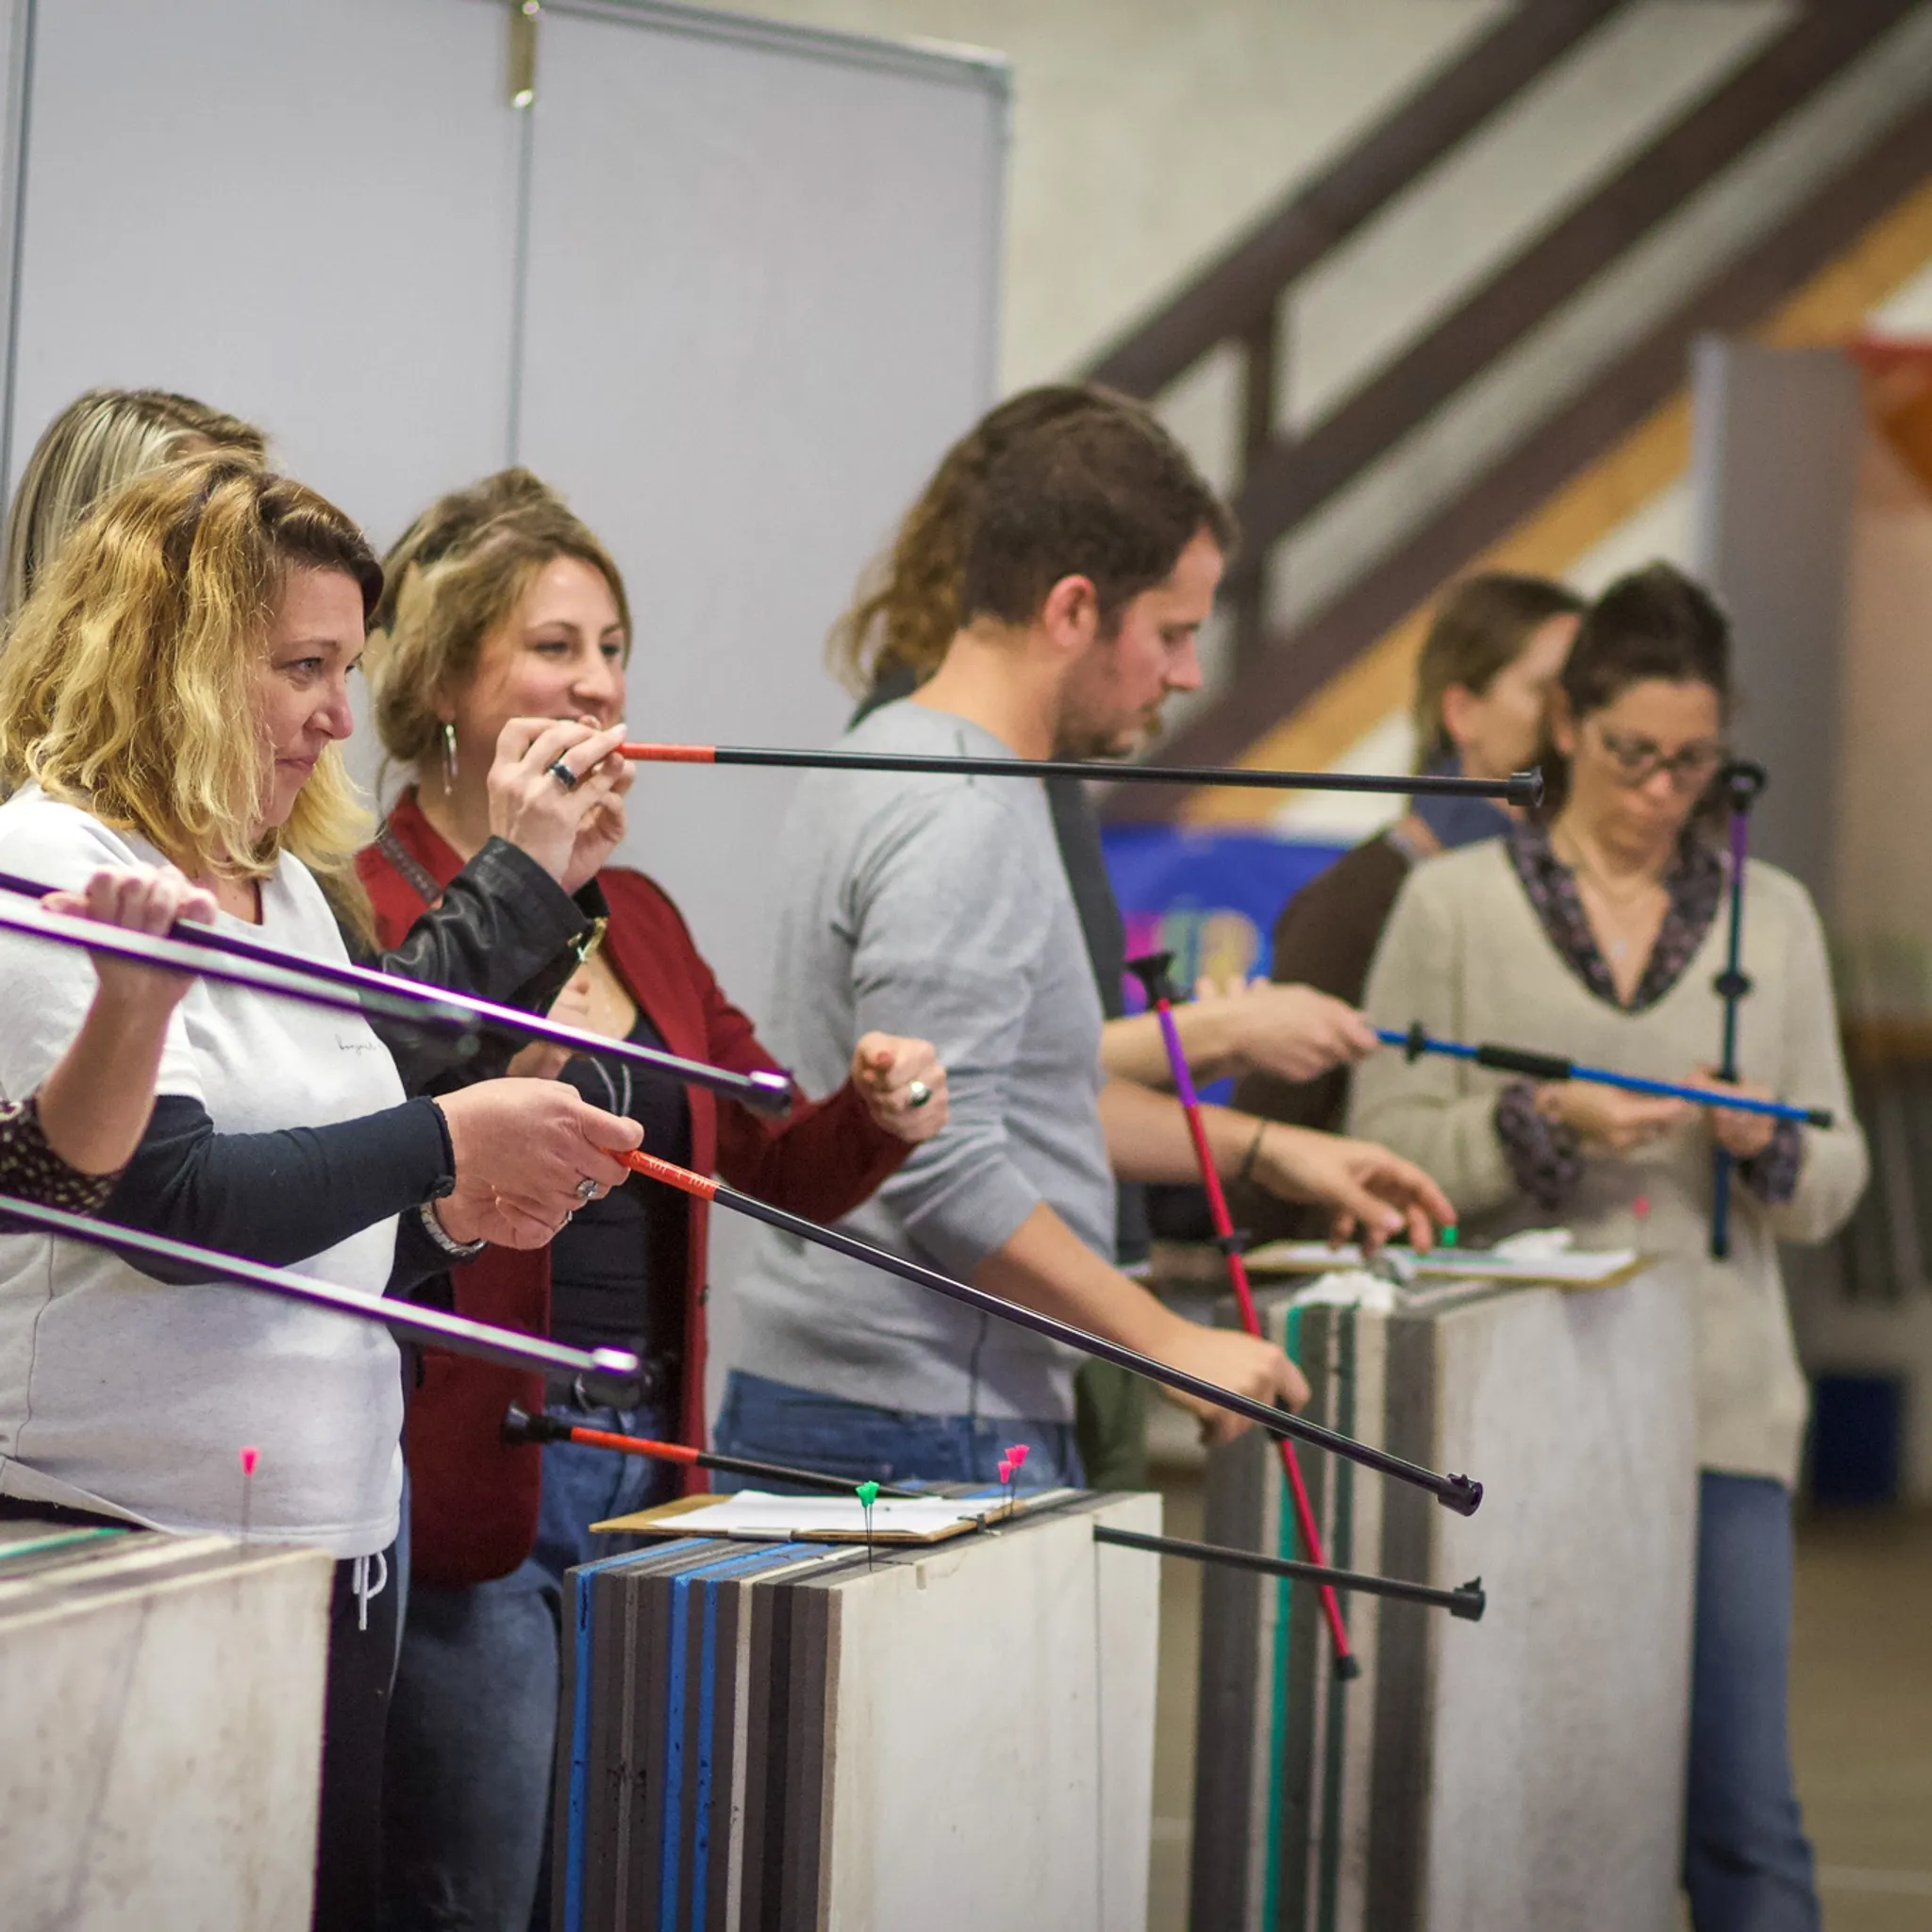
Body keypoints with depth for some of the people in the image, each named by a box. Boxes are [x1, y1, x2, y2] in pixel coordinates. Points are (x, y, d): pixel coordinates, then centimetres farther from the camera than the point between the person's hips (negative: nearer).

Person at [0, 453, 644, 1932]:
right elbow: (174, 1196, -20)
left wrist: (445, 1225, 7)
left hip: (334, 1547, 8)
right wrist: (446, 1142, -15)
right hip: (124, 1536, -8)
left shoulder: (291, 886, 18)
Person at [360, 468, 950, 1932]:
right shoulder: (361, 907, -9)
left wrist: (877, 1119, -3)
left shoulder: (643, 920, 16)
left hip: (640, 1471, 8)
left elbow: (776, 1172, 19)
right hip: (466, 1485, -8)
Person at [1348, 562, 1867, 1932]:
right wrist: (1546, 1125, -16)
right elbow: (1385, 1146, -1)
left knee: (1744, 1812, -2)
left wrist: (1770, 1148, -9)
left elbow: (1836, 1180, 12)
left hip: (1715, 1410, 1)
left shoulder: (1771, 918, 12)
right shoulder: (1455, 905, 5)